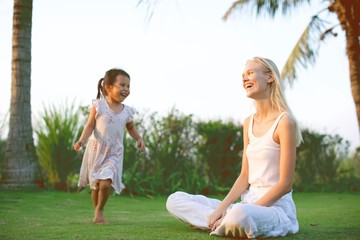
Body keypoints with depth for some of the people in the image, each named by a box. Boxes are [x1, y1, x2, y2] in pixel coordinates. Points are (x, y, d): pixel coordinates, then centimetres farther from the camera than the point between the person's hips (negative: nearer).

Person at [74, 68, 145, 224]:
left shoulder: (127, 111, 1)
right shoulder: (98, 106, -8)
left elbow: (131, 128, 18)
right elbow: (90, 126, -8)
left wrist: (139, 139, 2)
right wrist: (82, 140, -23)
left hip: (113, 154, 1)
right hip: (96, 151, -1)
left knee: (105, 183, -17)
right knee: (95, 185, 9)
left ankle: (100, 211, 8)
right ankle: (96, 211, 32)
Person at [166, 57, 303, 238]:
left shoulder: (284, 122, -11)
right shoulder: (248, 123, 11)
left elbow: (285, 184, -14)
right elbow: (245, 176, 10)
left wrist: (237, 211, -18)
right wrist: (221, 208, -6)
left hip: (276, 207, -7)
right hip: (248, 203, 7)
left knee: (239, 216, -43)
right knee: (175, 200, 1)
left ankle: (219, 224, -11)